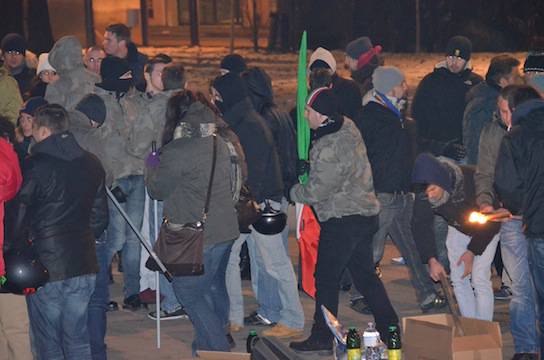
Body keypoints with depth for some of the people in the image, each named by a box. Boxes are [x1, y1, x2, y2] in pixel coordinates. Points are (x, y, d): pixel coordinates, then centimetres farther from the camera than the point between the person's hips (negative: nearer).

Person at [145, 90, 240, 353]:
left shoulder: (177, 152, -17)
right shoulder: (219, 144, 8)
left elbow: (158, 189, -7)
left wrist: (152, 166, 15)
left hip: (200, 236, -9)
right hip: (226, 230, 9)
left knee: (188, 290, 3)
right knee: (214, 285, 24)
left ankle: (216, 346, 1)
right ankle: (219, 339, 37)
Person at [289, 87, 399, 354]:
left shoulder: (329, 149, -24)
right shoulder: (347, 127, 5)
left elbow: (316, 191, -18)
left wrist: (294, 192, 0)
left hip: (342, 220, -10)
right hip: (365, 213, 10)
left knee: (326, 277, 0)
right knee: (365, 274, 16)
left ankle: (322, 338, 6)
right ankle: (389, 329, 19)